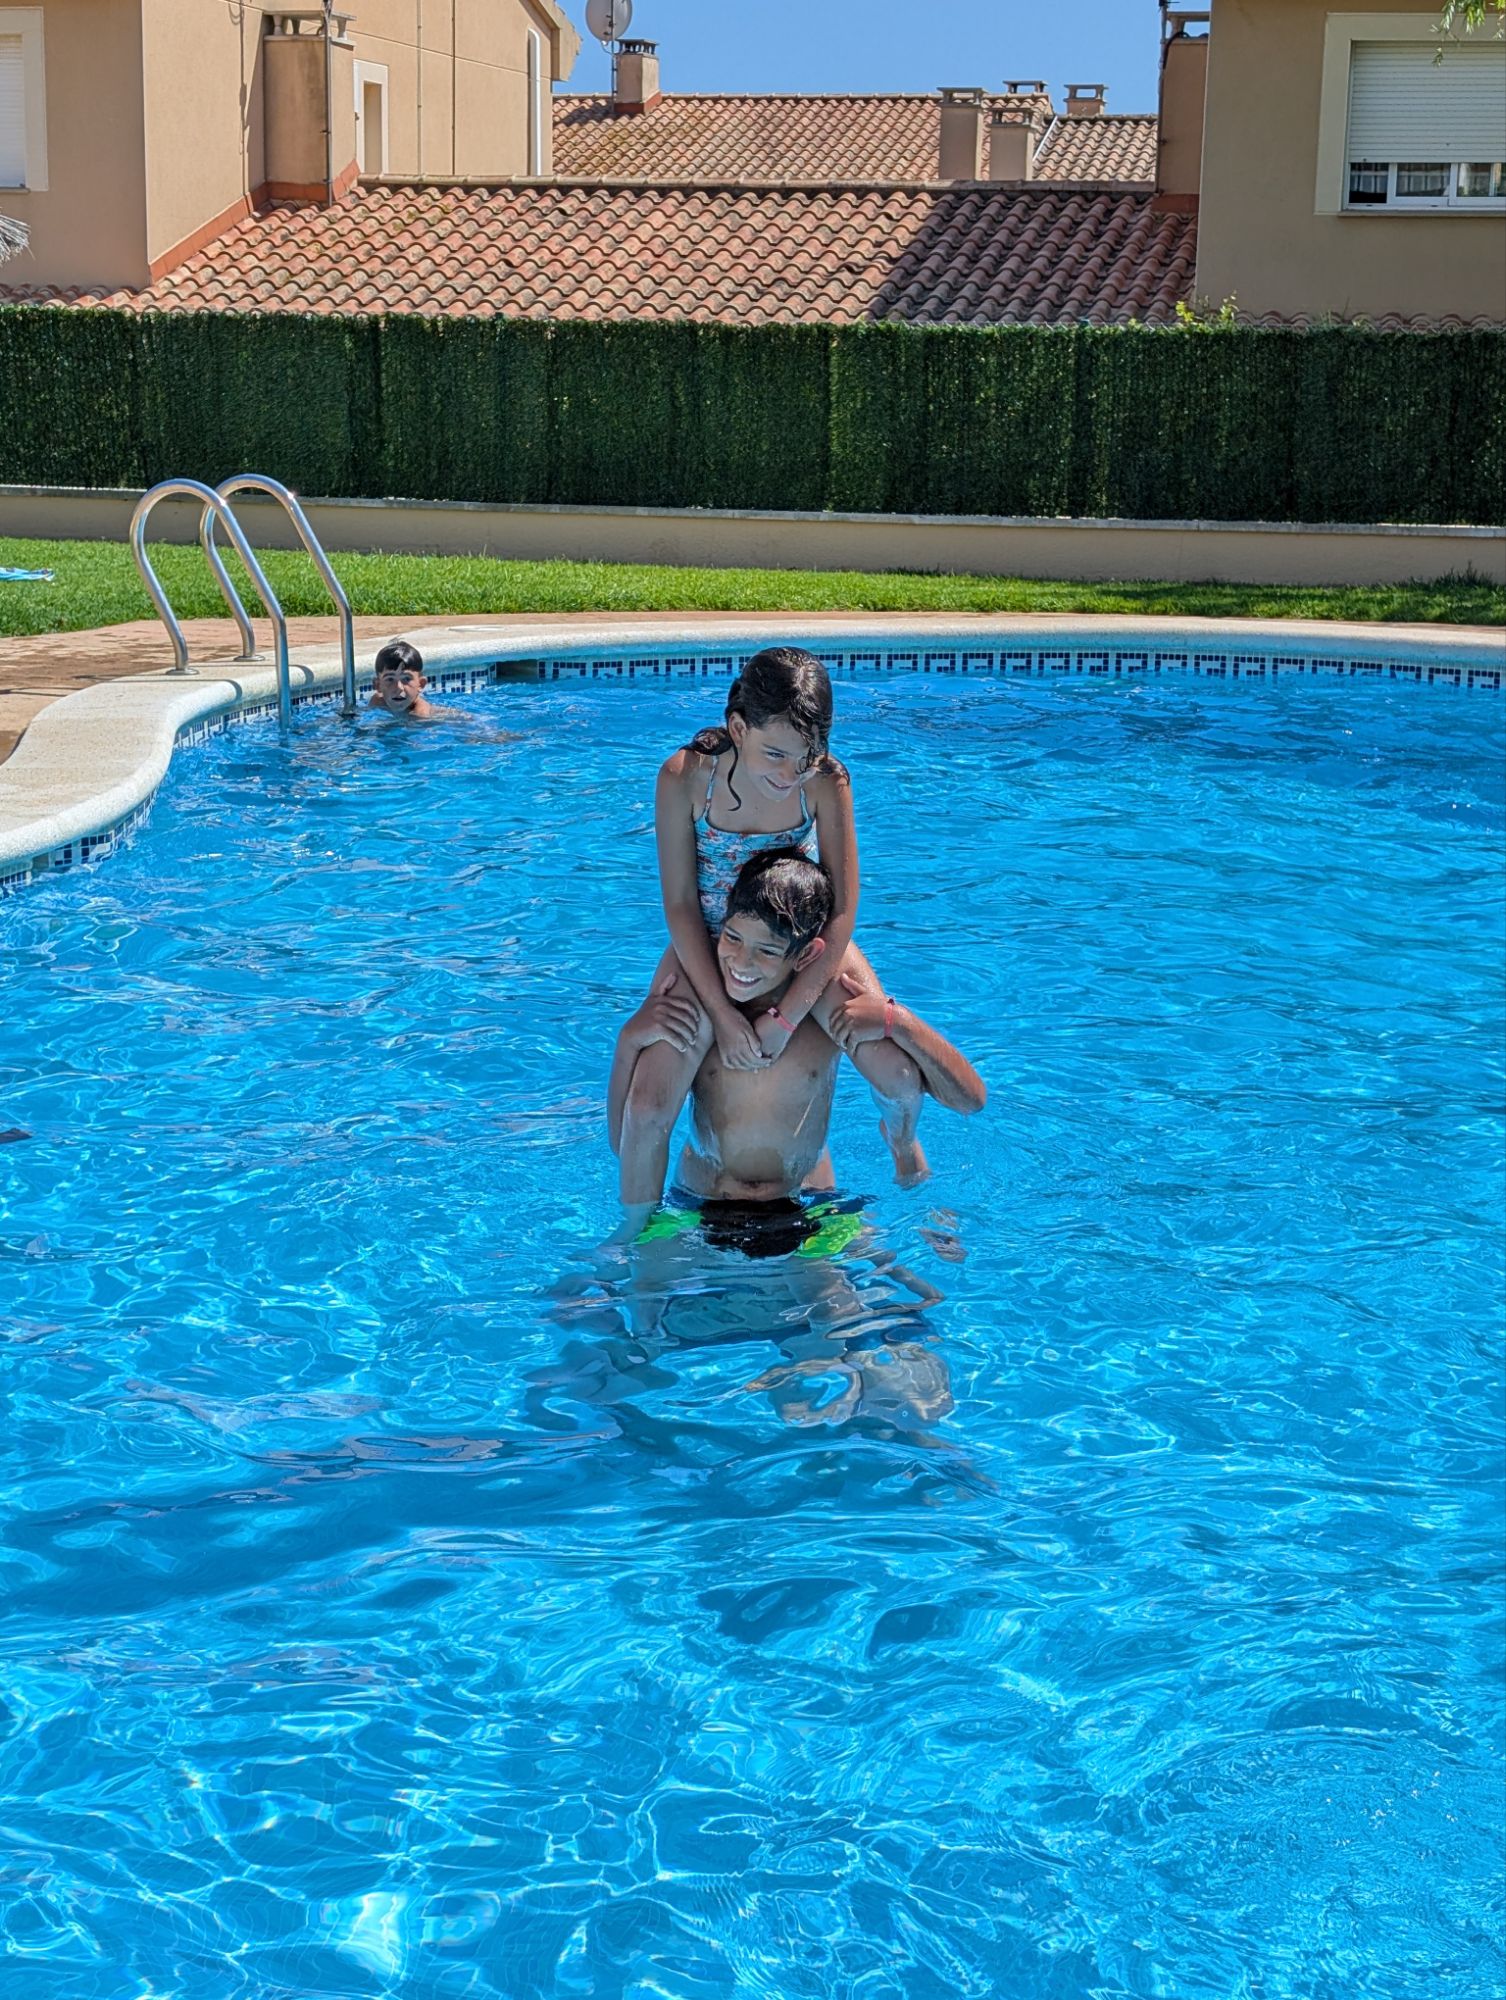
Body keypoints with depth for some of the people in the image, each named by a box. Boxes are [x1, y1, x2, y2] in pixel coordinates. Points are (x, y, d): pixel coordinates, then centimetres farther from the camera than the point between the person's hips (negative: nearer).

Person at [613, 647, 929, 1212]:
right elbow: (680, 906, -16)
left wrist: (785, 1017, -22)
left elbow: (842, 909, -18)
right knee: (645, 1111, -17)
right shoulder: (686, 778, -25)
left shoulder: (826, 781, -24)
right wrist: (723, 1014, -20)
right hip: (707, 949, -1)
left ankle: (901, 1140, 25)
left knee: (901, 1077, -14)